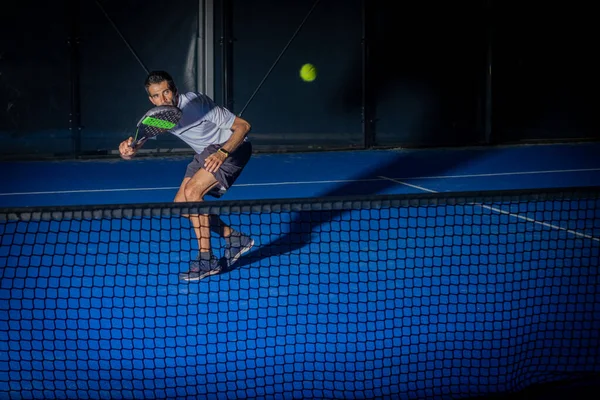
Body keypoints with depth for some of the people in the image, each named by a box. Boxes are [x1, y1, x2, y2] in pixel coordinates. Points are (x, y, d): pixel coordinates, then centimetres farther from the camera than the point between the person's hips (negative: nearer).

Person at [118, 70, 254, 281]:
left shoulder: (197, 104, -28)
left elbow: (243, 126, -23)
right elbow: (131, 151, -16)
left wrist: (222, 153, -38)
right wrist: (127, 149, -42)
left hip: (233, 146, -8)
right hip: (207, 153, 8)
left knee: (192, 192, -24)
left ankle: (206, 260, -17)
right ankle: (235, 239, 14)